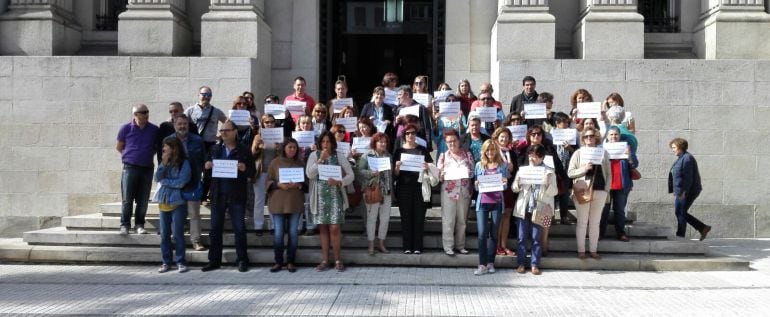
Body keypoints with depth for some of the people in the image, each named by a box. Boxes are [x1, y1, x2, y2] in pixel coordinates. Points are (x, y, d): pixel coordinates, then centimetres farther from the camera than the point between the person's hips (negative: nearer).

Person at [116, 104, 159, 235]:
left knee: (143, 200, 5)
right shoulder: (126, 128, 0)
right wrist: (130, 156, 11)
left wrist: (147, 155, 8)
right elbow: (119, 147, 12)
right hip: (130, 168, -2)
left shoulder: (154, 130, 3)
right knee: (127, 199, -2)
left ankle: (140, 225, 14)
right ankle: (124, 225, 6)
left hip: (147, 168, 2)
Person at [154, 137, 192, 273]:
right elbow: (157, 178, 0)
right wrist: (164, 164, -9)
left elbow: (181, 182, -15)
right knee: (164, 234, 8)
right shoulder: (164, 162, 10)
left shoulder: (184, 163, -7)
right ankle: (166, 262, 15)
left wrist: (164, 181, -6)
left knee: (178, 234, -2)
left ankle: (180, 262, 7)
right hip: (163, 202, 6)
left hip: (177, 202, -6)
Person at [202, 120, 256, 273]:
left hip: (236, 196, -3)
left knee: (239, 229, 2)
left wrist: (245, 169, -19)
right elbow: (206, 166, 14)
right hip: (218, 195, 3)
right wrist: (207, 166, -8)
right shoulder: (214, 149, 11)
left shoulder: (244, 151, 1)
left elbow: (253, 173, 1)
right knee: (215, 229, 7)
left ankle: (242, 260, 9)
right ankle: (214, 260, 15)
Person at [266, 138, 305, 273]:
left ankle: (290, 262, 13)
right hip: (278, 202, -1)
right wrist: (279, 185, -14)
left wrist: (298, 185, -13)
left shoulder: (300, 163, 8)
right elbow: (269, 181, 3)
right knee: (278, 233, -1)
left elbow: (306, 181, 8)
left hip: (295, 203, 1)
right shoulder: (275, 162, 4)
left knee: (293, 233, 4)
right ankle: (278, 262, 10)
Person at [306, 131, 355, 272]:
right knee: (323, 228, 7)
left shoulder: (338, 157, 2)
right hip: (320, 196, 2)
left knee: (334, 228, -6)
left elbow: (351, 175, -1)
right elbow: (309, 174, -9)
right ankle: (325, 260, 14)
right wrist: (321, 159, -14)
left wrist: (339, 182, -18)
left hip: (335, 196, -1)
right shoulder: (314, 155, 4)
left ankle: (338, 260, 4)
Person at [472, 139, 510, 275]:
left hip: (497, 203, 0)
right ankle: (482, 265, -7)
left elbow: (505, 187, 8)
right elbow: (476, 187, 11)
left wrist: (504, 183, -14)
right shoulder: (479, 165, 8)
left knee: (494, 233, 5)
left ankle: (490, 263, 14)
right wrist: (477, 185, -11)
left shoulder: (503, 165, 6)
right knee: (482, 233, -8)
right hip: (482, 202, 0)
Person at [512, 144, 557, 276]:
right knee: (522, 237, 4)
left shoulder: (549, 172, 1)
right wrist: (517, 183, -14)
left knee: (536, 238, 4)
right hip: (523, 209, 2)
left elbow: (554, 192, -3)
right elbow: (515, 189, 8)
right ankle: (520, 263, 11)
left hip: (539, 210, -2)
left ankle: (535, 264, 11)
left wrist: (547, 183, -22)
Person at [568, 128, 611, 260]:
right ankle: (581, 250, 8)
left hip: (599, 191, 2)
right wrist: (584, 168, -15)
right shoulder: (578, 153, 3)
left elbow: (608, 173, 10)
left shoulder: (603, 152, 8)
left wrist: (607, 190, 1)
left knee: (595, 222, 8)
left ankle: (593, 250, 15)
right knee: (582, 222, 2)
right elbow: (570, 173, -1)